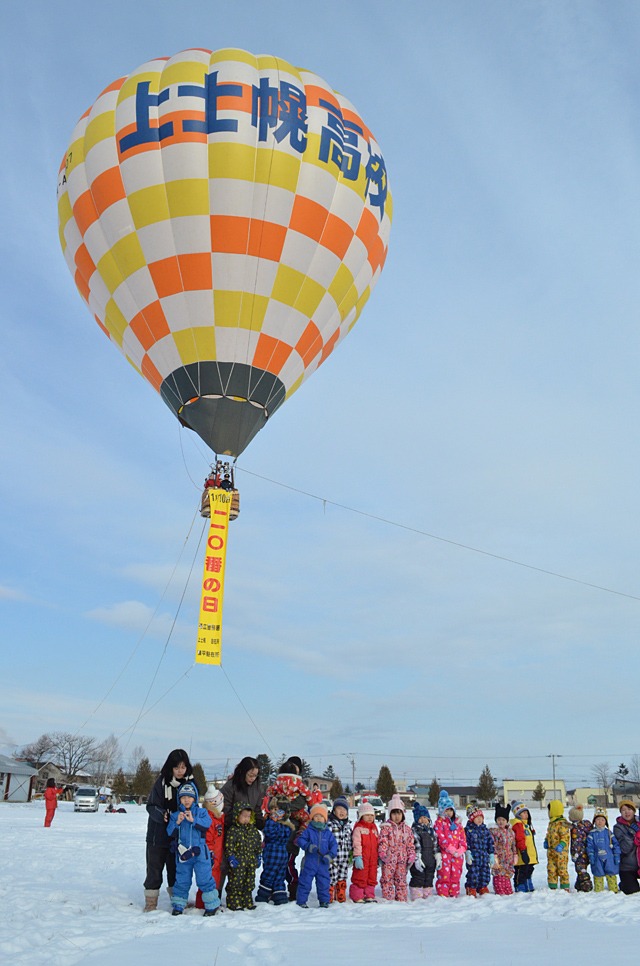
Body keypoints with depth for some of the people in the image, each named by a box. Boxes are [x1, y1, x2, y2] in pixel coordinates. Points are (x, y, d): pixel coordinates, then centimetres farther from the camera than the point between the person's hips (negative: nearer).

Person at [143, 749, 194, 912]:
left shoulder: (190, 781, -3)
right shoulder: (162, 781, -13)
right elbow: (151, 806, -13)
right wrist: (163, 814, -31)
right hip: (159, 833, -3)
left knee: (176, 868, 13)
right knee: (155, 868, 5)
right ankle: (150, 902, 17)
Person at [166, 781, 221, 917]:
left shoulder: (201, 812, 2)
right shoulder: (175, 815, 7)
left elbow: (207, 823, -15)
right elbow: (170, 832, -1)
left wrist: (193, 820, -23)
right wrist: (177, 822, -17)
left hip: (199, 851, -2)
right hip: (182, 853, 2)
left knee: (204, 878, 0)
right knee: (182, 880, 12)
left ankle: (212, 904, 11)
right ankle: (178, 905, 27)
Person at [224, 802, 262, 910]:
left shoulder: (253, 830, 10)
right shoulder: (232, 830, -10)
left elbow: (258, 845, 17)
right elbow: (229, 845, -13)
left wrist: (258, 856, 14)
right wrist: (231, 857, -16)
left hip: (251, 862, 6)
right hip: (237, 862, -6)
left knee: (249, 883, 11)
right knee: (236, 882, -2)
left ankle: (247, 902, 23)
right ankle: (234, 903, 10)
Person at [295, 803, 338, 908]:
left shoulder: (328, 832, 5)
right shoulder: (308, 830, -3)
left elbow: (334, 844, 3)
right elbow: (300, 840, -9)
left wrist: (330, 855, -13)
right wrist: (308, 846, -24)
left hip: (323, 863, 2)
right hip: (309, 863, -2)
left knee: (324, 883, 9)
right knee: (305, 881, 2)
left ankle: (324, 901, 24)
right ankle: (301, 901, 14)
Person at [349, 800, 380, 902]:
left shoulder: (374, 827, 16)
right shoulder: (359, 828, -7)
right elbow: (356, 843, -13)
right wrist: (357, 857, -19)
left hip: (373, 859, 7)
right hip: (362, 858, -7)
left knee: (372, 878, 12)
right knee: (360, 878, -1)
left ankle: (369, 896, 24)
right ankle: (357, 897, 9)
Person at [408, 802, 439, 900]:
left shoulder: (431, 831, 14)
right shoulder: (414, 830, -7)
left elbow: (435, 845, 18)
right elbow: (413, 846, -14)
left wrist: (438, 857, 9)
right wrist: (417, 859, -21)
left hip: (430, 861, 6)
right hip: (419, 862, -6)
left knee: (429, 879, 12)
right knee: (418, 879, -4)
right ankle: (417, 898, 4)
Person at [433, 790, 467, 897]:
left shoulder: (457, 822, 15)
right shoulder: (439, 822, -2)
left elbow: (463, 836, 12)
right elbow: (441, 838, -10)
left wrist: (461, 849, -5)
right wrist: (451, 849, -16)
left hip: (458, 854, 5)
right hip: (445, 853, -5)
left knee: (456, 874, 9)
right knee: (444, 875, -4)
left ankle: (454, 894, 19)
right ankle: (443, 894, 4)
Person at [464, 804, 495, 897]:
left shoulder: (485, 829, 13)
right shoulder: (468, 829, -2)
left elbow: (490, 842, 15)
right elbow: (466, 842, -7)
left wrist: (492, 854, 10)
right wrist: (468, 853, -15)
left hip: (484, 857, 5)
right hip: (474, 857, -5)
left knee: (485, 873, 9)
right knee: (473, 874, -6)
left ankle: (483, 890, 24)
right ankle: (471, 891, 7)